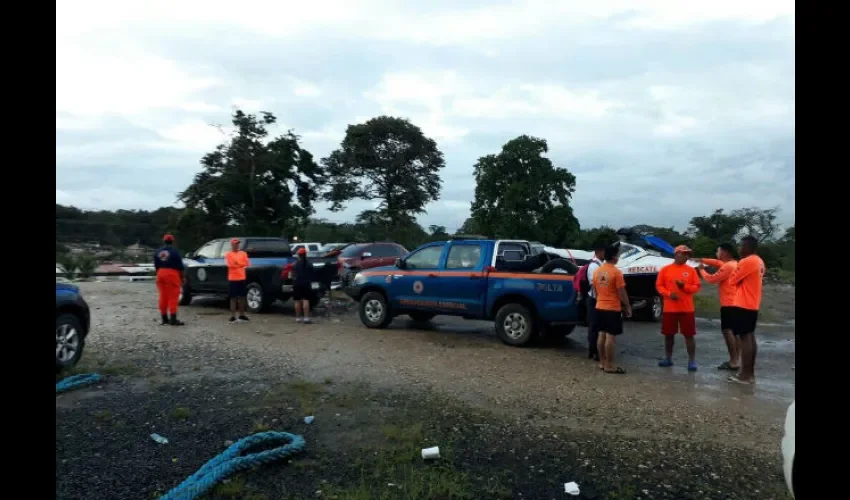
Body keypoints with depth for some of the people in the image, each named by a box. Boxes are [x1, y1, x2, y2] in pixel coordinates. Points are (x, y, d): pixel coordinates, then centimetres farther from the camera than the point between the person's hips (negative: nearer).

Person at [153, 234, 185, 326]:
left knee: (163, 296, 11)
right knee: (173, 297, -5)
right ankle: (173, 319, -8)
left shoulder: (158, 252, 11)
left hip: (161, 274, 6)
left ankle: (164, 318, 16)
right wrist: (182, 277, 4)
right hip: (172, 274, -6)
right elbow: (180, 266, -6)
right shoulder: (174, 251, -6)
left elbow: (156, 266, 14)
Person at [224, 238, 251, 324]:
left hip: (242, 278, 4)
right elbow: (230, 265, -16)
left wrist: (237, 264, -10)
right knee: (233, 298, -2)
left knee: (242, 297, 11)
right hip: (233, 279, -4)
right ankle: (233, 317, 0)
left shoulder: (243, 253, 10)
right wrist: (241, 264, -9)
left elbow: (247, 264, 1)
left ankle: (242, 315, 22)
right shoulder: (228, 254, -3)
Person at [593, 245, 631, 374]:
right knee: (610, 337, -4)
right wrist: (628, 307, -2)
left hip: (600, 308, 7)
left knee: (602, 335, 12)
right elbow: (622, 293, -13)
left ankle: (602, 362, 19)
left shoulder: (597, 271, 7)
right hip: (613, 309, -7)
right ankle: (609, 366, 0)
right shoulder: (616, 272, -14)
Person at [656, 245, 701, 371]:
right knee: (668, 334, 9)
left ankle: (692, 361, 7)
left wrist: (684, 286, -16)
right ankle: (668, 358, 22)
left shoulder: (691, 270, 4)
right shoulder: (665, 269, 3)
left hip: (687, 309, -1)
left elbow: (697, 286, 1)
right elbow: (659, 285, 2)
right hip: (669, 309, 1)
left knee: (689, 335, 0)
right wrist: (668, 294, -15)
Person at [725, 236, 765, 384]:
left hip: (743, 305, -10)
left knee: (744, 338, -6)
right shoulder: (759, 262, 14)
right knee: (750, 338, 12)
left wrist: (737, 266, 4)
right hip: (752, 305, 10)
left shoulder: (746, 262, -17)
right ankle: (750, 373, 16)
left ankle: (745, 375, -4)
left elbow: (733, 280, -10)